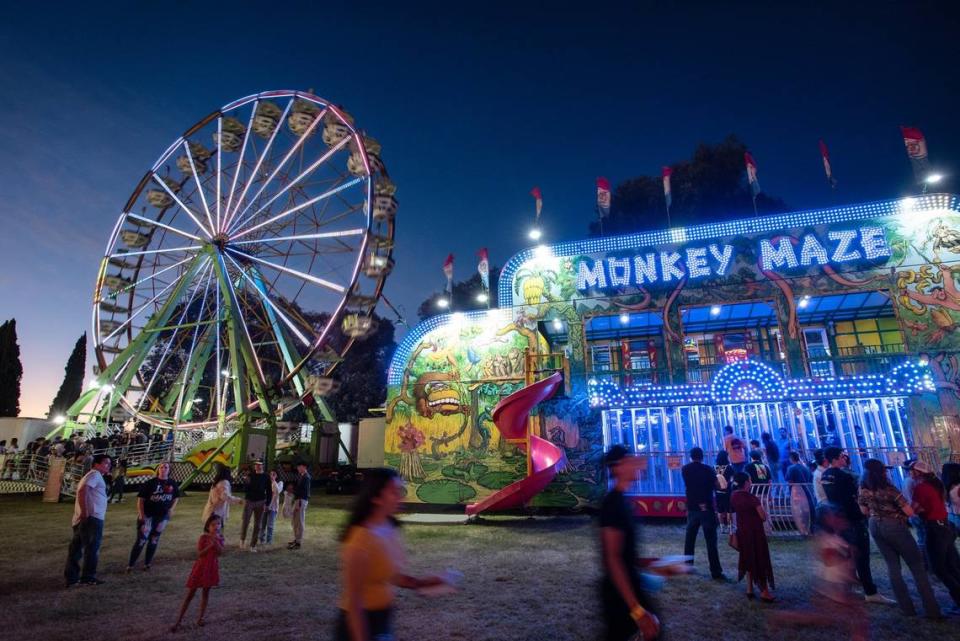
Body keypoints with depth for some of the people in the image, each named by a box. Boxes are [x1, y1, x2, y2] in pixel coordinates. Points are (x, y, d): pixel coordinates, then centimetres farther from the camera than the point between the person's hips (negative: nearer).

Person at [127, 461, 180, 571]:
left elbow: (176, 498, 15)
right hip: (148, 515, -3)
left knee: (154, 540, 11)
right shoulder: (151, 483, -9)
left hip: (163, 516, 3)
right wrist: (141, 514, -13)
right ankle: (130, 565, 8)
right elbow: (140, 499, -7)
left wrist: (172, 508, 0)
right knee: (141, 539, -5)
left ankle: (147, 563, 23)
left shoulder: (172, 484, 2)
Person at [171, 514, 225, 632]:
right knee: (190, 594, 3)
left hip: (212, 568, 3)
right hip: (201, 567, -3)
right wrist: (210, 545, -29)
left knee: (206, 592, 12)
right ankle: (178, 621, 11)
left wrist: (216, 541, -24)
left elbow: (221, 552, -12)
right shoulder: (203, 537, -13)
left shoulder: (220, 537, -2)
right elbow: (199, 554, -17)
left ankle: (200, 618, 24)